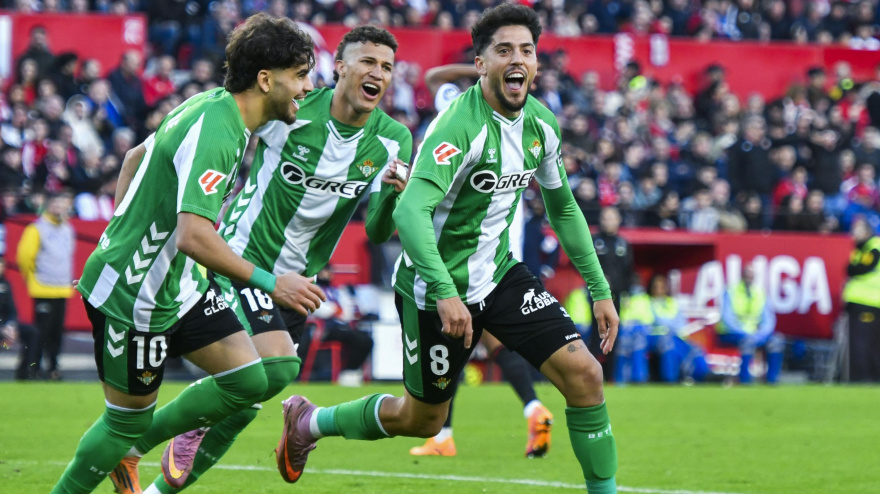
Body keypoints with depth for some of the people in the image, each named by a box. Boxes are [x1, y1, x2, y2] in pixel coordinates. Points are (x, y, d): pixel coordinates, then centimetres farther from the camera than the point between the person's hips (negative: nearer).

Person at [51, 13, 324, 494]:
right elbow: (194, 237, -36)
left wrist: (124, 229, 22)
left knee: (248, 380, 5)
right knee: (130, 419, 4)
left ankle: (129, 448, 19)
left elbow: (136, 156, 20)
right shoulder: (213, 135, -27)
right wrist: (269, 282, -32)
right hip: (133, 295, -10)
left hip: (177, 284, 10)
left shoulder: (211, 106, 4)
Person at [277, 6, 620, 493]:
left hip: (500, 273, 6)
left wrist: (599, 289, 12)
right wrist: (445, 294, -46)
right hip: (438, 287, -6)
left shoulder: (541, 124, -1)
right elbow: (410, 212, -37)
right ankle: (306, 422, 37)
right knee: (423, 419, 11)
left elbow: (562, 208, 15)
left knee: (583, 373, -11)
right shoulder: (460, 125, -26)